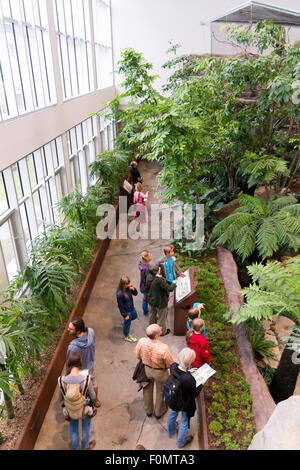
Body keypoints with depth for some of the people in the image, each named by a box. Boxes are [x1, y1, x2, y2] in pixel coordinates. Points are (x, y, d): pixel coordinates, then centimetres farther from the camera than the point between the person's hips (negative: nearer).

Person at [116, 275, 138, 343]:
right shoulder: (120, 294, -36)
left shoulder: (128, 287, -16)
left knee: (134, 316, 33)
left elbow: (135, 294, -2)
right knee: (127, 323, 17)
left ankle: (125, 322, 60)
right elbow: (120, 306, -25)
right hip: (127, 311, -7)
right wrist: (125, 315, -15)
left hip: (131, 307, 7)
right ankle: (126, 337, 43)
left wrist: (133, 289, -25)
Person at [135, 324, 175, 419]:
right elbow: (170, 364, -22)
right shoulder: (164, 348, -38)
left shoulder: (141, 342, -28)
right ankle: (158, 412, 50)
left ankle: (148, 410, 53)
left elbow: (137, 355, -7)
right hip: (160, 372, -3)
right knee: (160, 392, 27)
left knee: (147, 390, 30)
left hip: (146, 369, 3)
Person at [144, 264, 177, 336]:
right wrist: (173, 283, -12)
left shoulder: (149, 277, -12)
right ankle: (162, 331, 37)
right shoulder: (160, 280, -35)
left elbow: (146, 288, 2)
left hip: (151, 300, 7)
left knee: (152, 314, 30)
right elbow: (169, 289, -31)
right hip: (160, 302, -7)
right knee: (162, 317, 17)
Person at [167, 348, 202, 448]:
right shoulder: (189, 380, -43)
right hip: (184, 404, -6)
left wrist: (188, 372, 0)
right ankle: (181, 442, 52)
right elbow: (194, 394, -22)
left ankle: (170, 431, 64)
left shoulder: (173, 366, -26)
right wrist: (201, 384, -9)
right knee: (184, 422, 25)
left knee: (172, 413, 34)